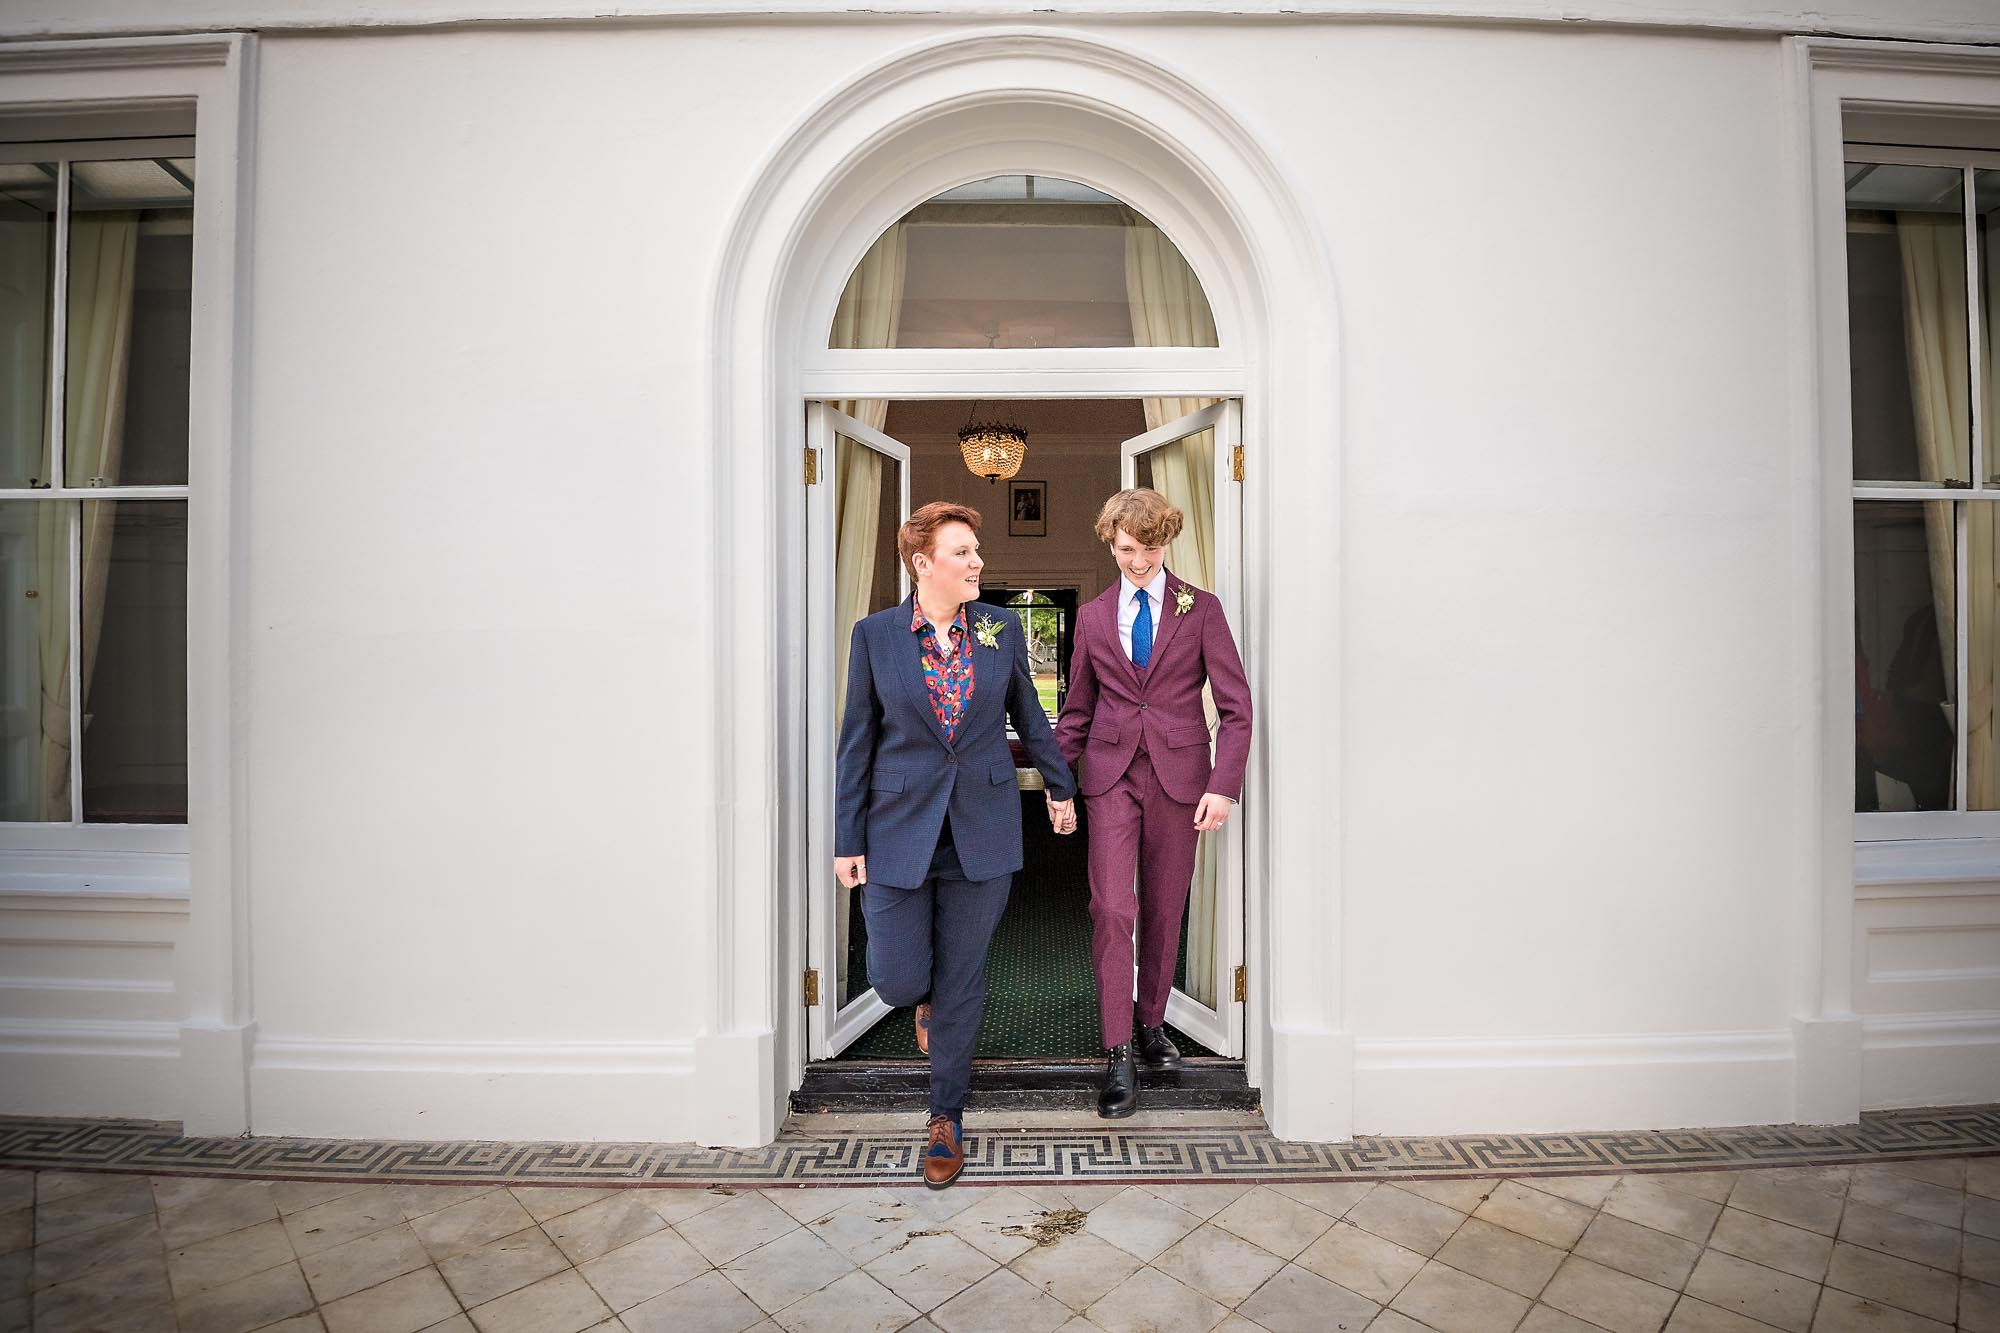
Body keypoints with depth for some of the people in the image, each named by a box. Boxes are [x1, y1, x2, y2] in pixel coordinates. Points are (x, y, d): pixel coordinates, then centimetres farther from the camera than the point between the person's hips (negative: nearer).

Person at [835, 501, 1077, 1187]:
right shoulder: (875, 634, -4)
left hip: (983, 830, 1)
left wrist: (1061, 787, 20)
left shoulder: (1002, 627, 0)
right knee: (897, 979, 2)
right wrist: (848, 840, -1)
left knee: (961, 982, 10)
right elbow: (857, 742, 0)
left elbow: (1028, 714, 13)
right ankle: (929, 999, 42)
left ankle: (946, 1118, 33)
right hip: (900, 829, -1)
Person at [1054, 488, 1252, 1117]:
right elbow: (1076, 710, 13)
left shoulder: (1201, 609, 2)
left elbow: (1236, 706, 0)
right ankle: (1119, 1057, 4)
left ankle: (1152, 1023, 32)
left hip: (1179, 776, 0)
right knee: (1112, 908, -9)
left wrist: (1223, 785, -10)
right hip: (1110, 775, 1)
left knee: (1164, 910, 10)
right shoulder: (1093, 616, 8)